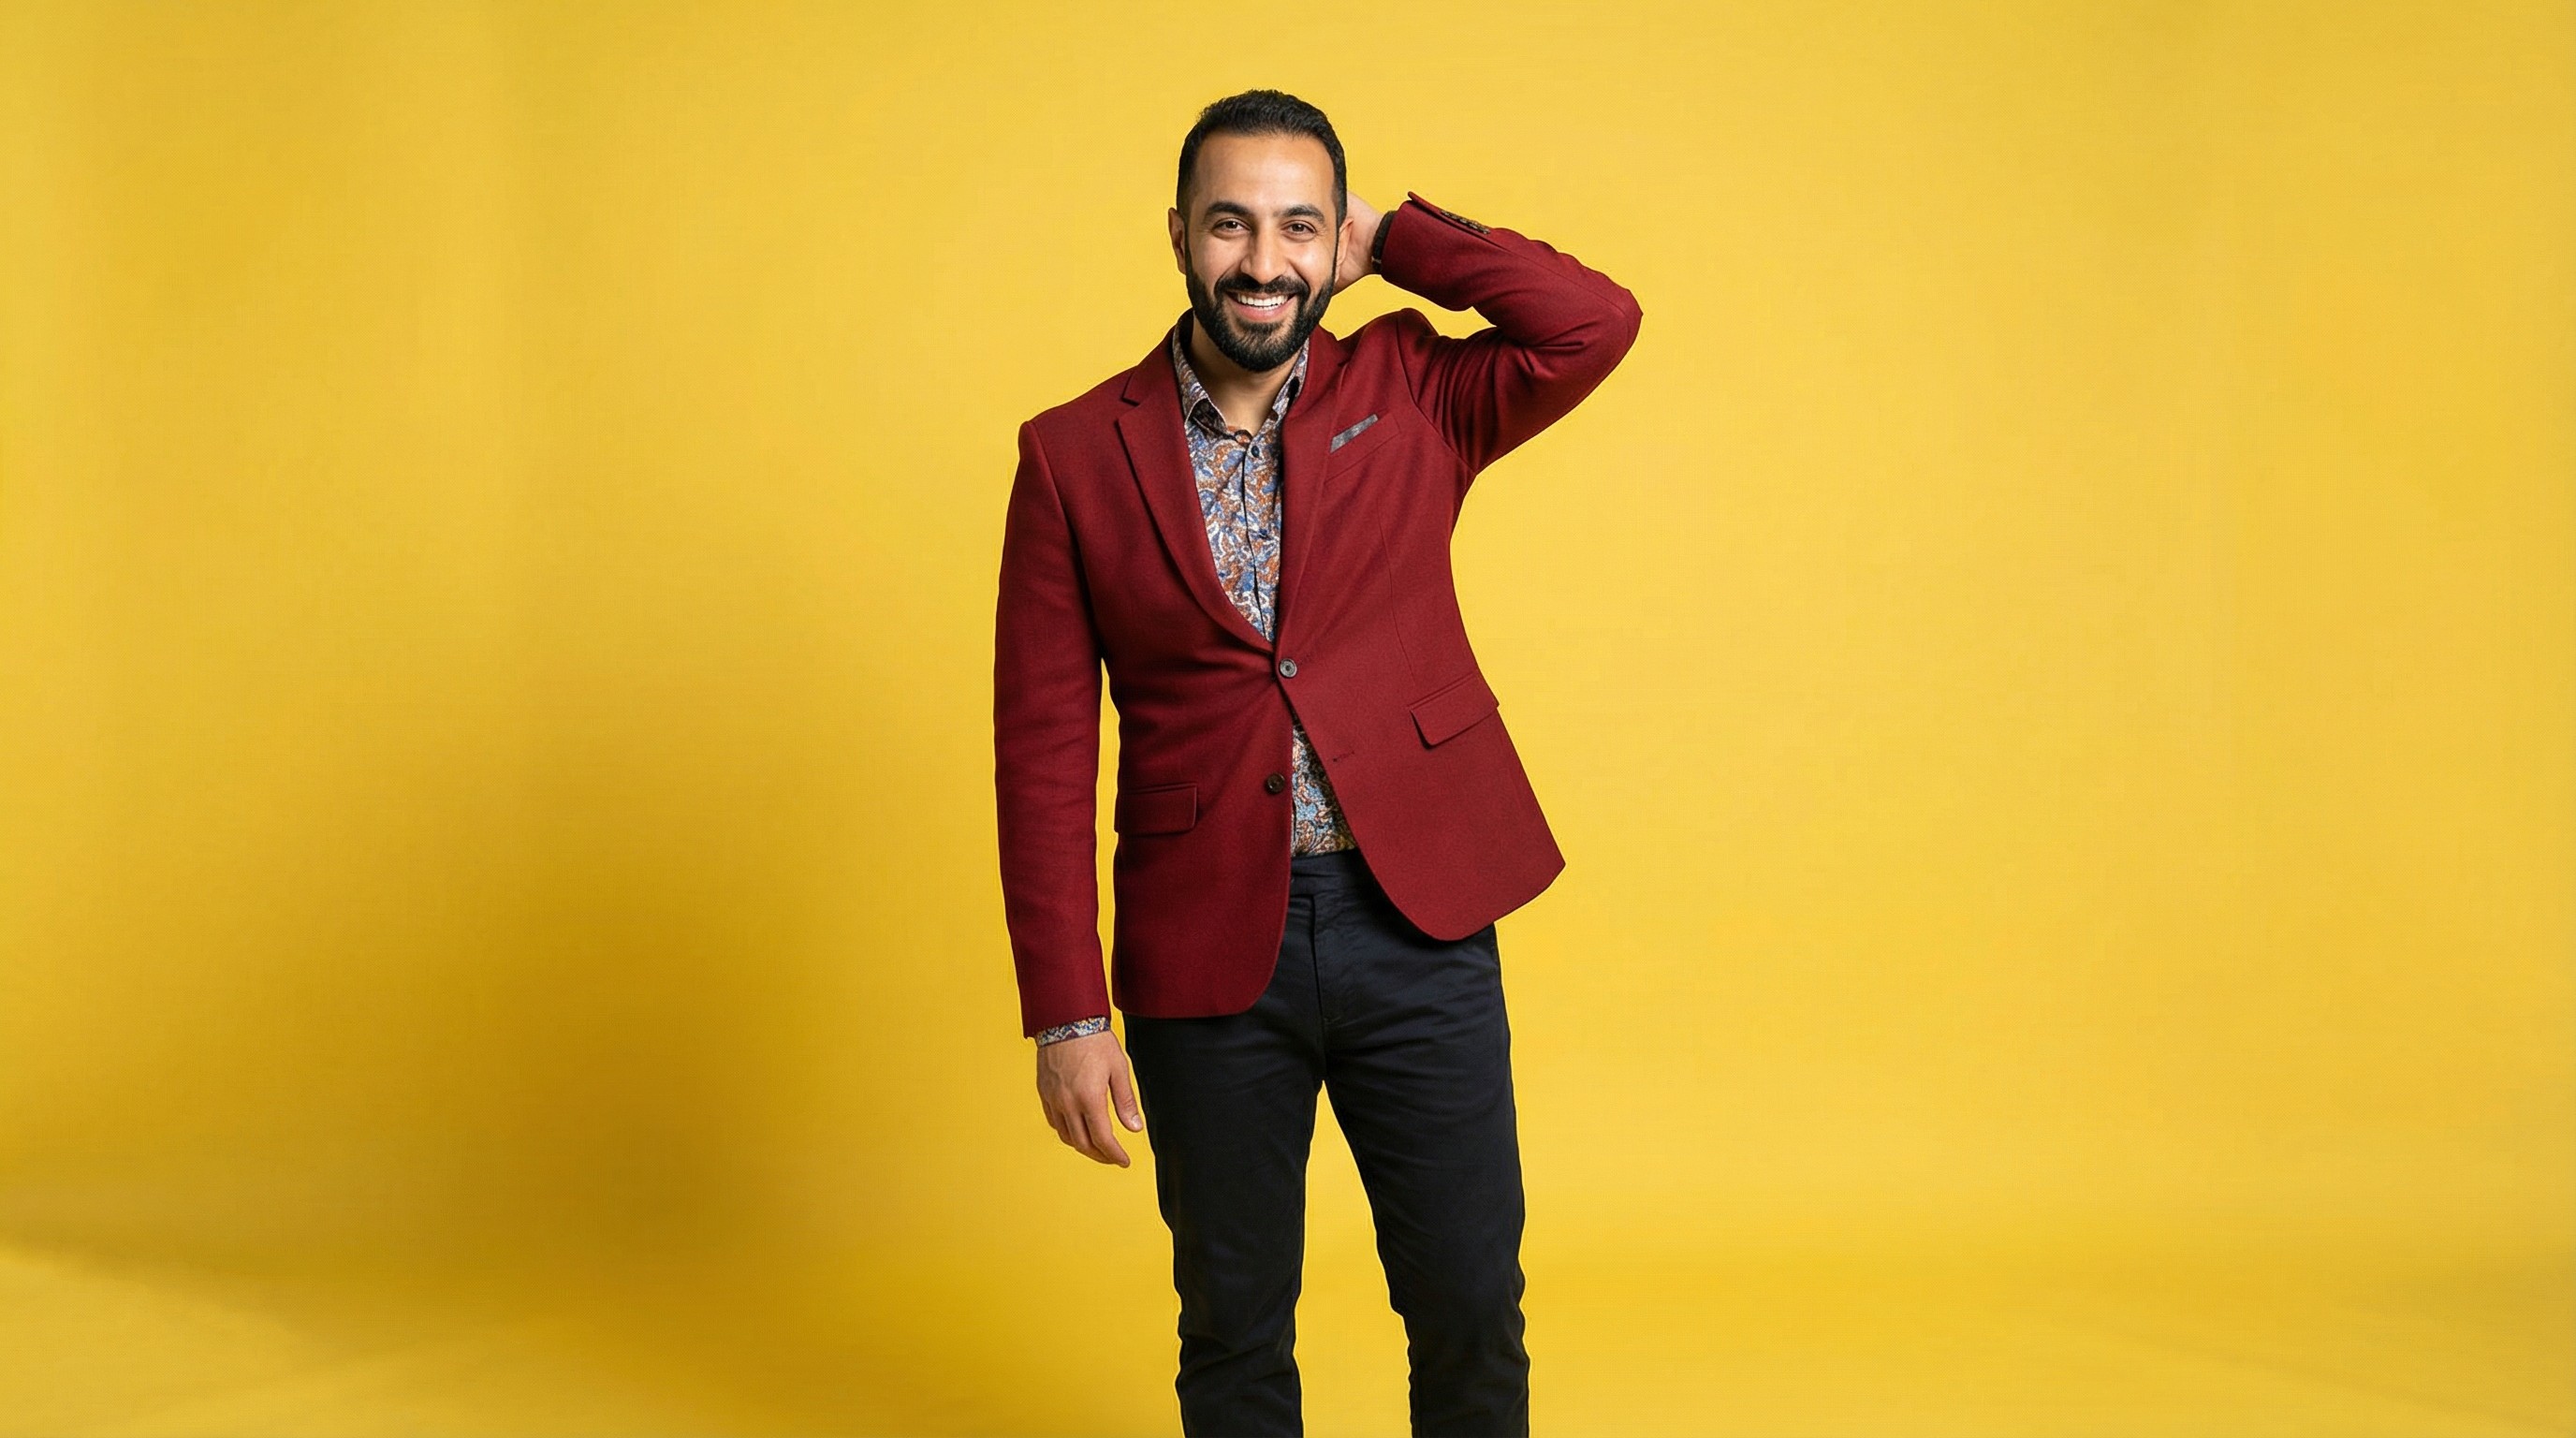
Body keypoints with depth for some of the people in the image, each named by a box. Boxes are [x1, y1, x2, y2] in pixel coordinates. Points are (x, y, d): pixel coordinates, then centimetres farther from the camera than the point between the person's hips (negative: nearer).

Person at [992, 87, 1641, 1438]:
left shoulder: (1409, 395, 3)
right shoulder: (1074, 454, -1)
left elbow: (1594, 323, -14)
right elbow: (1043, 751, -2)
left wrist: (1390, 240, -5)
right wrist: (1065, 1013, -6)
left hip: (1416, 924, 1)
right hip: (1206, 952, 0)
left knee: (1471, 1303, 9)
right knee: (1232, 1325, 14)